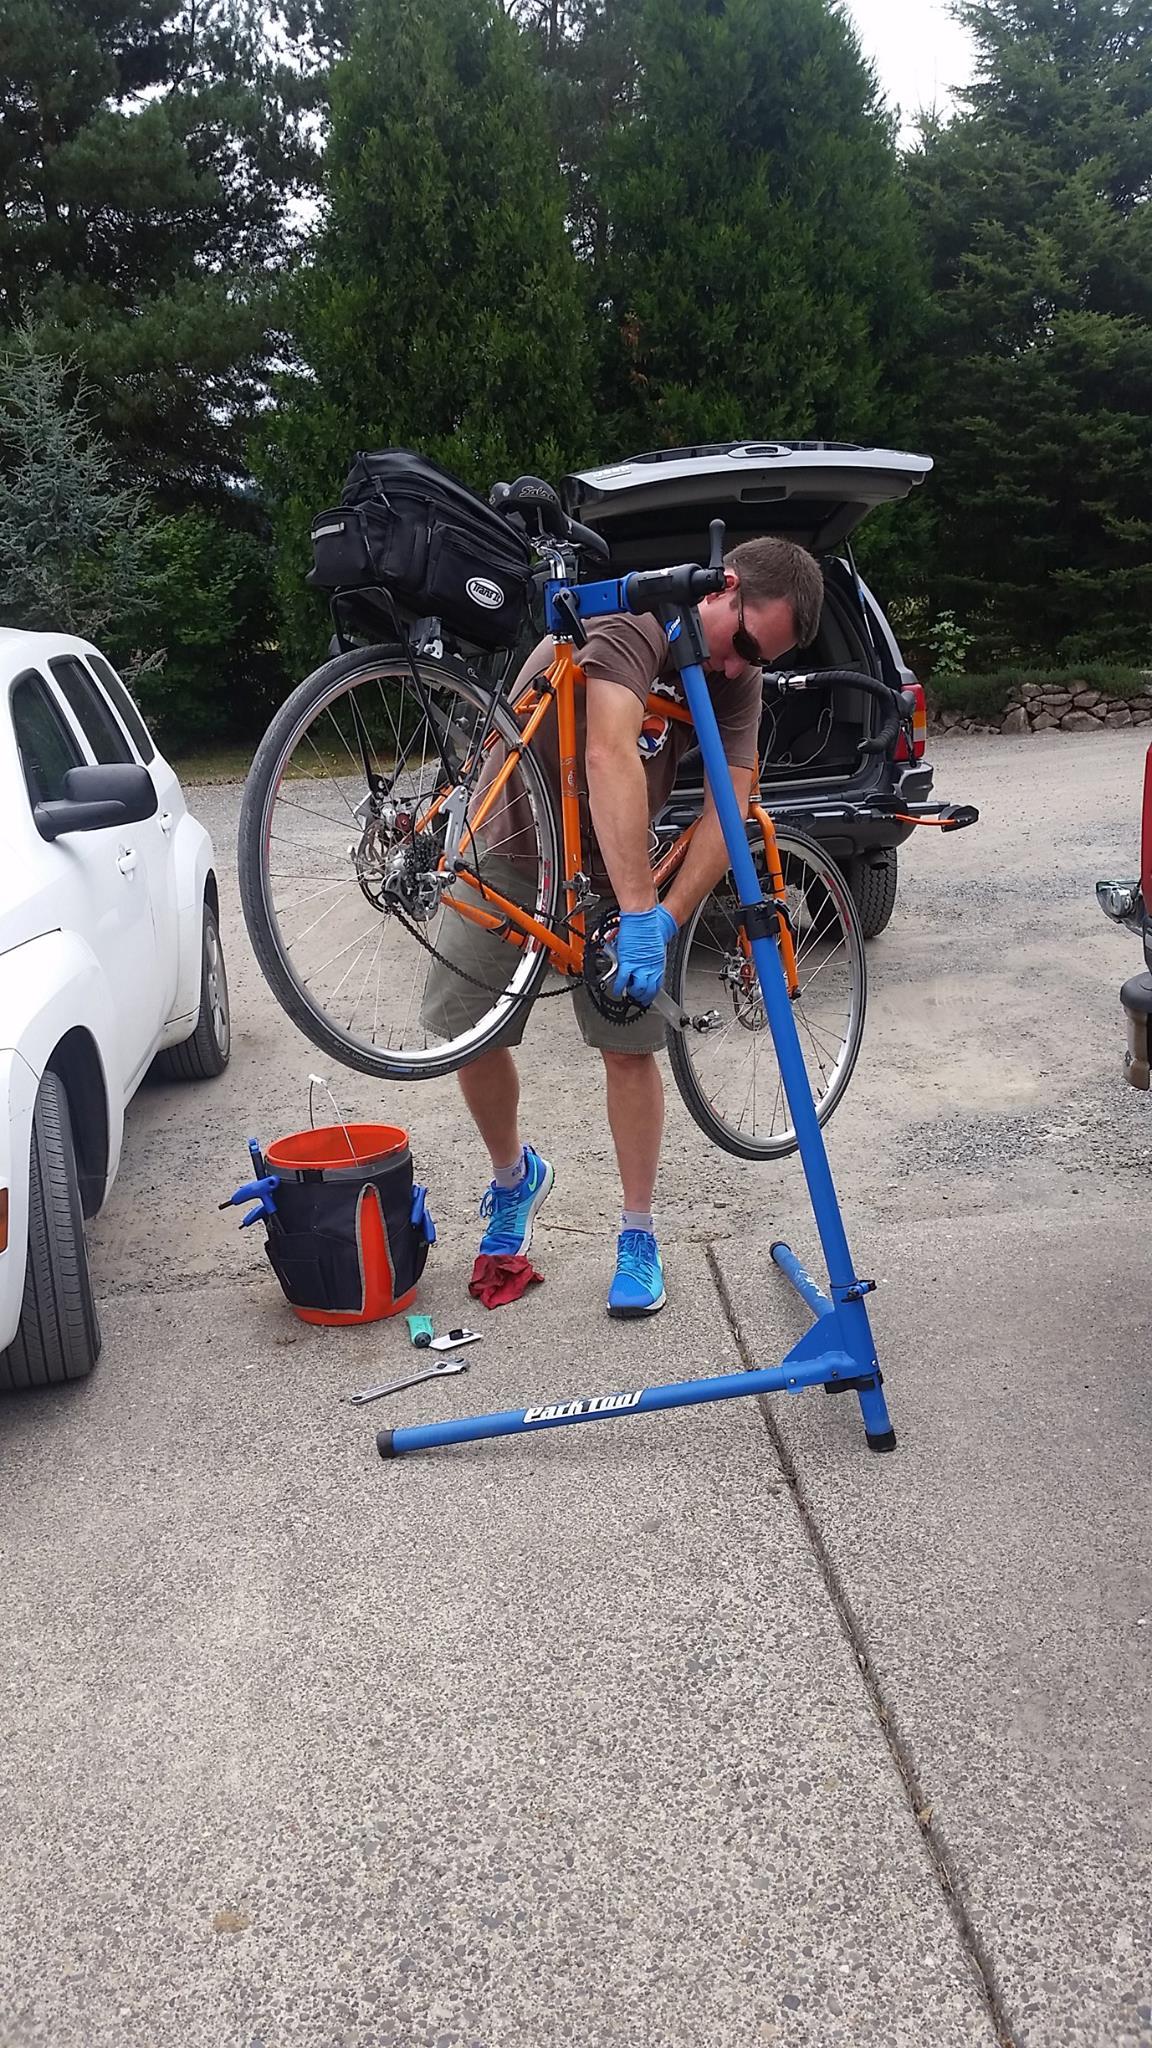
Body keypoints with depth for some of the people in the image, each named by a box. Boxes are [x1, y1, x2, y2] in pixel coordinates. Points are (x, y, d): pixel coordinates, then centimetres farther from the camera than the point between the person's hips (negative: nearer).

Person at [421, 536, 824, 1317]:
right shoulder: (630, 627, -27)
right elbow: (609, 756, -41)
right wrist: (638, 910, -48)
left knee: (631, 1044, -3)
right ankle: (516, 1177, 27)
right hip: (512, 850, -3)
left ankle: (639, 1234, 10)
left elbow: (729, 807, -15)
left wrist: (668, 916, -29)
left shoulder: (739, 681, -8)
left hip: (613, 869, 4)